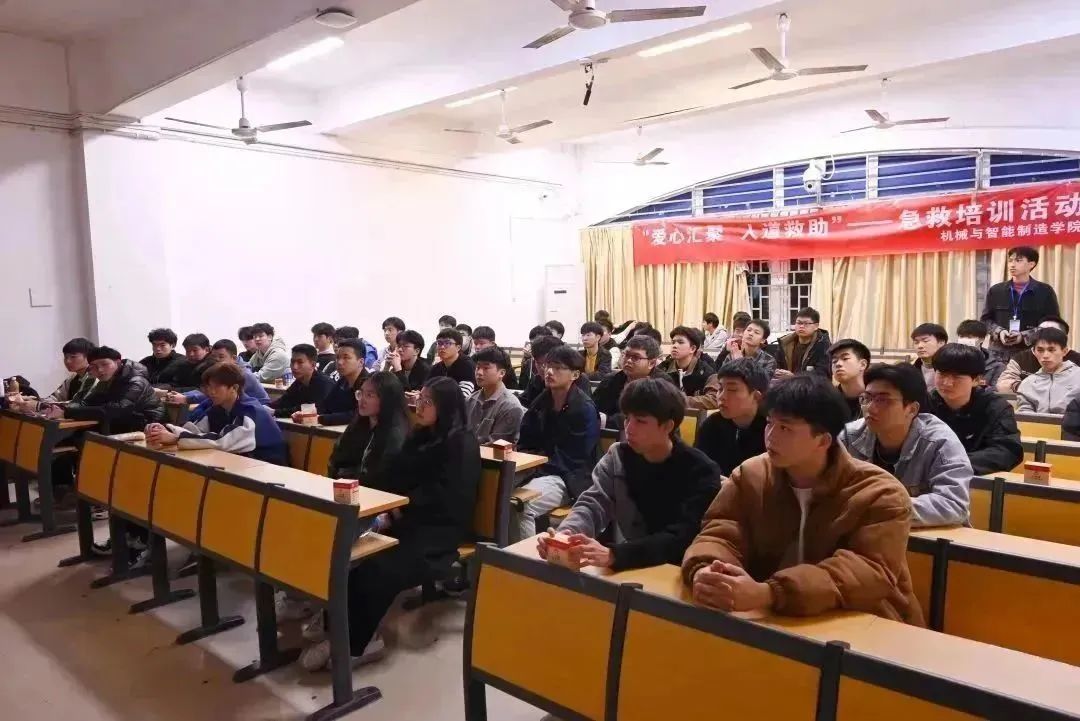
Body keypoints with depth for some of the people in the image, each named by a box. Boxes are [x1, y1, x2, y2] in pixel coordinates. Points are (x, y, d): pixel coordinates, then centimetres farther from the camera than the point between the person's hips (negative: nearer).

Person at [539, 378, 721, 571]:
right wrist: (564, 535, -30)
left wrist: (614, 555, -37)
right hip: (620, 569, 3)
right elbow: (593, 503, -7)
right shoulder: (617, 457, 2)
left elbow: (682, 539, -22)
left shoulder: (701, 472, -12)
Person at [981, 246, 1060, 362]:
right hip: (999, 353, 2)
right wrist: (999, 332, -9)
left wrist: (1024, 336, -13)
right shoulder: (995, 290, 10)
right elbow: (985, 319, 13)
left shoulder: (1045, 291, 4)